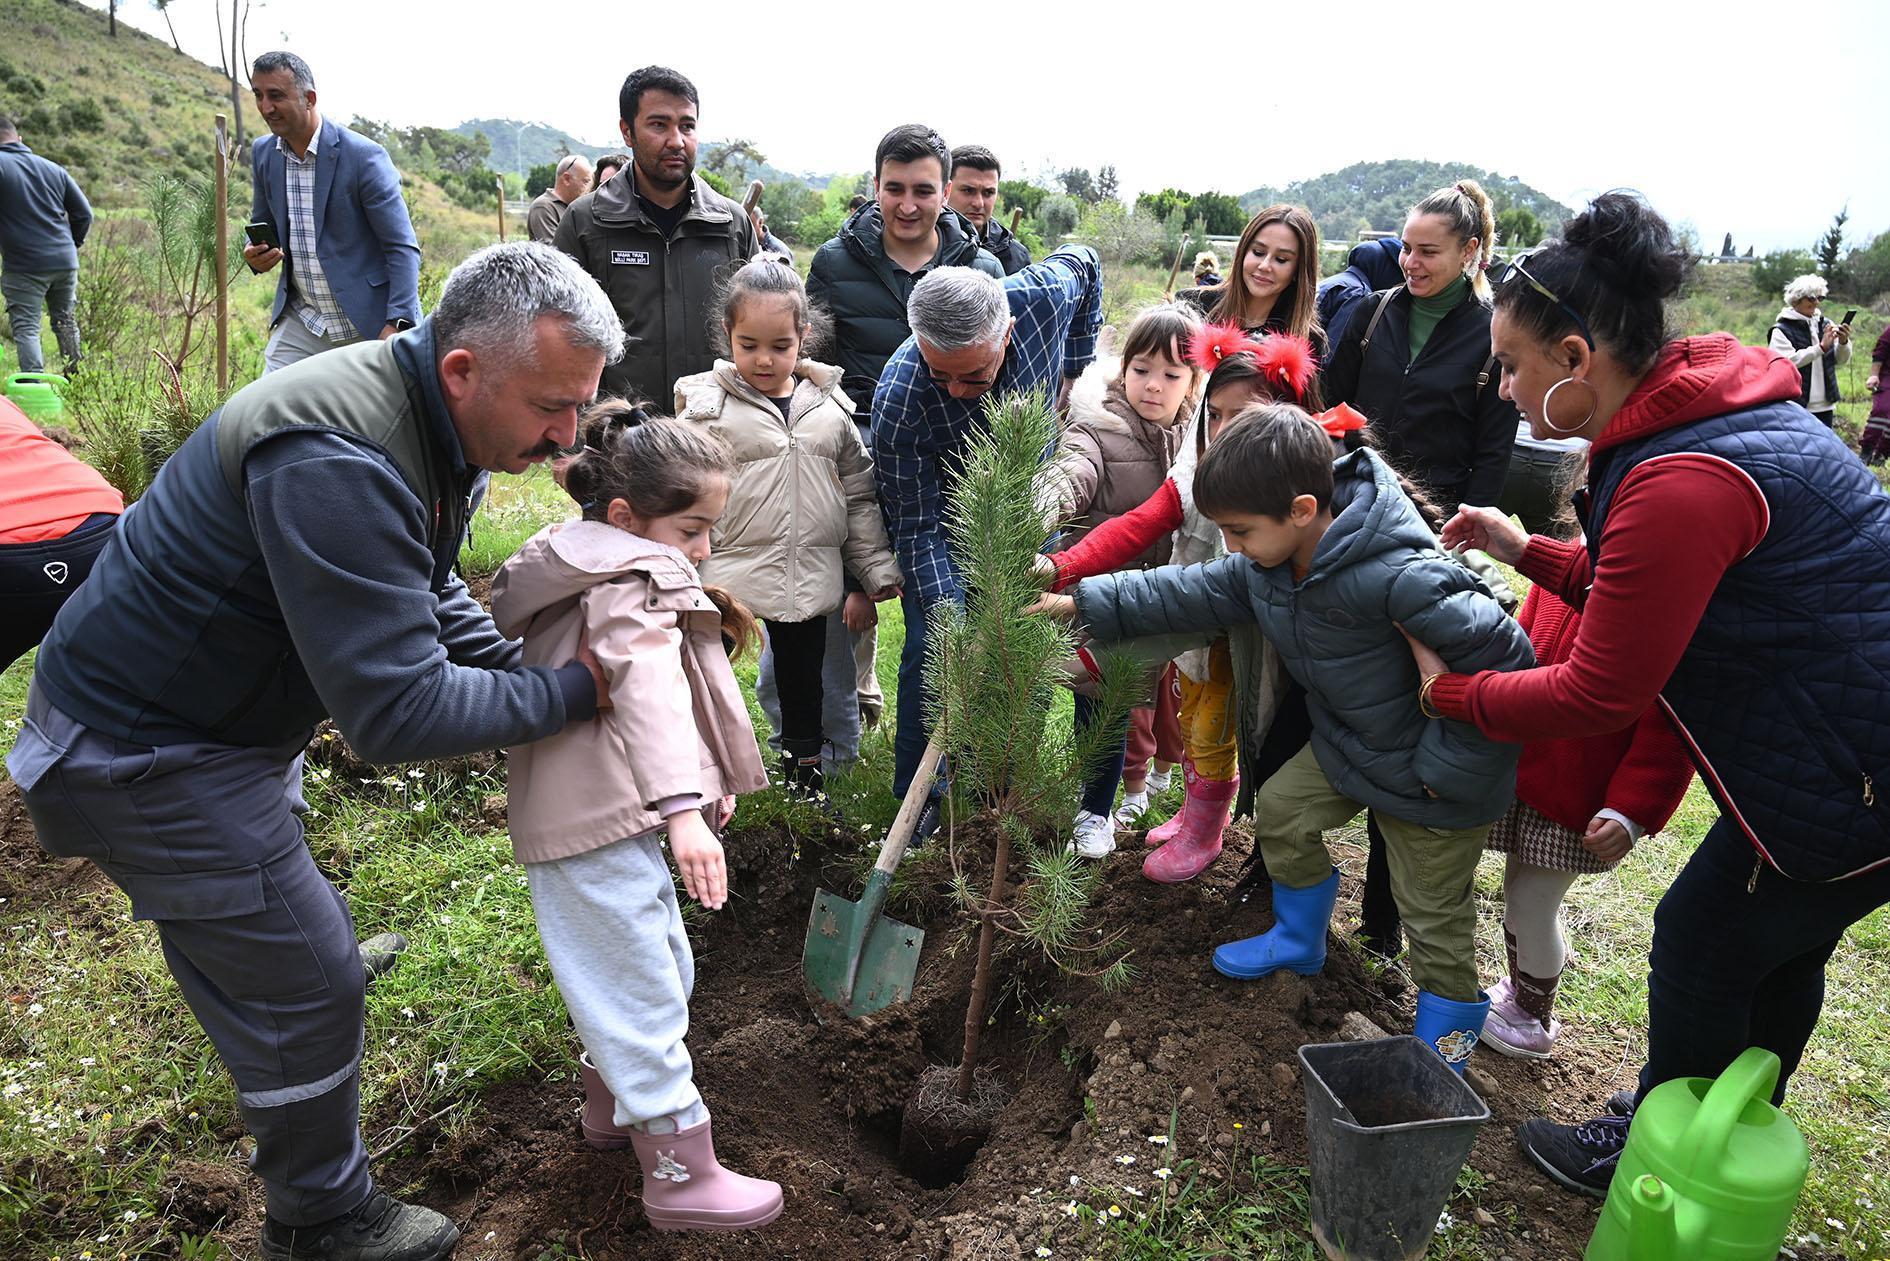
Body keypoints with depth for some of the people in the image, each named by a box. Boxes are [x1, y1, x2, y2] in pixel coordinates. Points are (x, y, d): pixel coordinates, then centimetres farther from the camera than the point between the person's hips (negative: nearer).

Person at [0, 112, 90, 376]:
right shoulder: (54, 169, 11)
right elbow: (84, 213, 11)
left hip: (24, 267, -5)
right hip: (65, 262, 5)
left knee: (26, 329, -2)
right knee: (66, 322, 17)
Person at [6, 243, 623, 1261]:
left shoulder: (434, 422, -4)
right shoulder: (337, 465, -36)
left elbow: (432, 594, 10)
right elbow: (395, 712, -36)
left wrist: (528, 679, -3)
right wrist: (573, 692, -25)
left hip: (223, 714, 10)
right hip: (145, 752, -10)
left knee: (294, 945, 24)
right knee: (305, 985, 1)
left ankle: (303, 1150, 48)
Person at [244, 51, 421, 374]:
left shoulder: (364, 156, -13)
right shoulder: (263, 152, 7)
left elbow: (402, 247, -14)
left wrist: (398, 323, -25)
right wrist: (256, 254, -5)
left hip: (369, 325, -5)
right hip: (300, 323, 5)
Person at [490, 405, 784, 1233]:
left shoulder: (586, 570, 17)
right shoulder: (634, 584, -15)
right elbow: (649, 691, -31)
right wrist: (684, 807, -43)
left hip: (581, 815, 10)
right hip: (600, 829, -10)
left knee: (665, 969, 24)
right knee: (646, 997, 0)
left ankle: (611, 1102, 44)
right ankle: (681, 1176, 13)